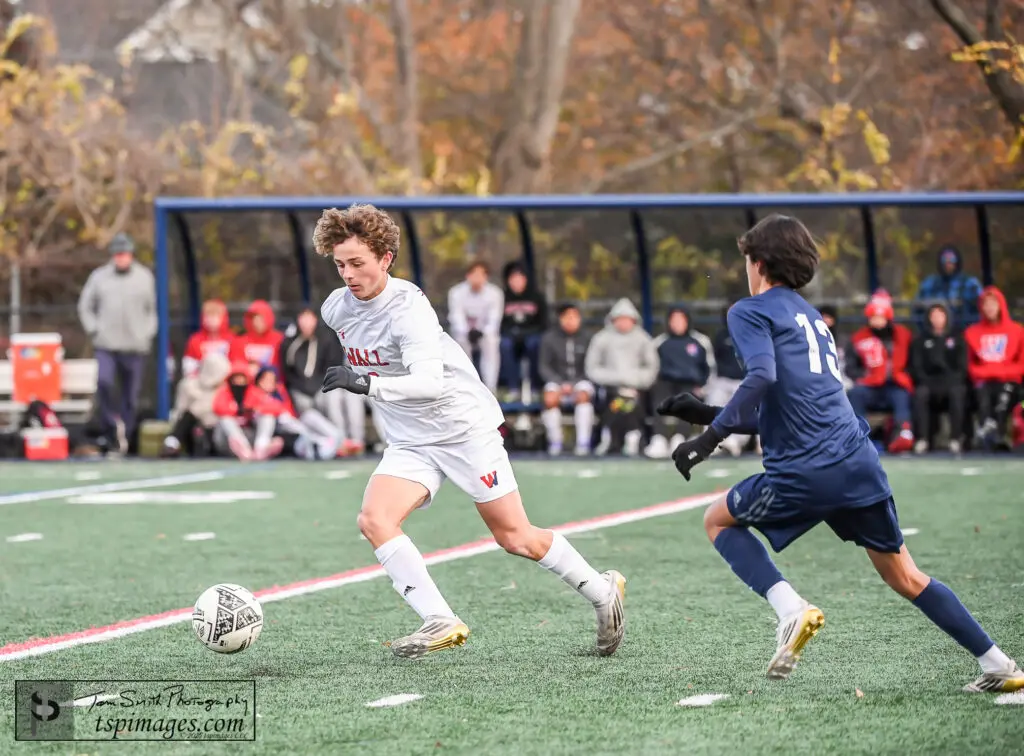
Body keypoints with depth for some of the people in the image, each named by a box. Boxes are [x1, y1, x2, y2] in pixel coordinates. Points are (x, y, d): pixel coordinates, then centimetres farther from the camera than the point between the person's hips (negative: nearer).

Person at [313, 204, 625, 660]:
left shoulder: (407, 307, -24)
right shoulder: (336, 309, -2)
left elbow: (429, 382, -36)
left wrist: (367, 385, -46)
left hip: (465, 428, -6)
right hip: (410, 443, 6)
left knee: (514, 538, 1)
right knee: (373, 519, -19)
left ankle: (603, 592, 23)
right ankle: (440, 623, -21)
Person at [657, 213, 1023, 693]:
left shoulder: (751, 311, 4)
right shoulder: (812, 318, 28)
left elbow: (762, 377, -17)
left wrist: (709, 437, -14)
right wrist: (708, 414, 31)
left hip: (805, 471, -7)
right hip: (860, 463, 7)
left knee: (719, 520, 18)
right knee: (905, 577, 16)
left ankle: (790, 609, -3)